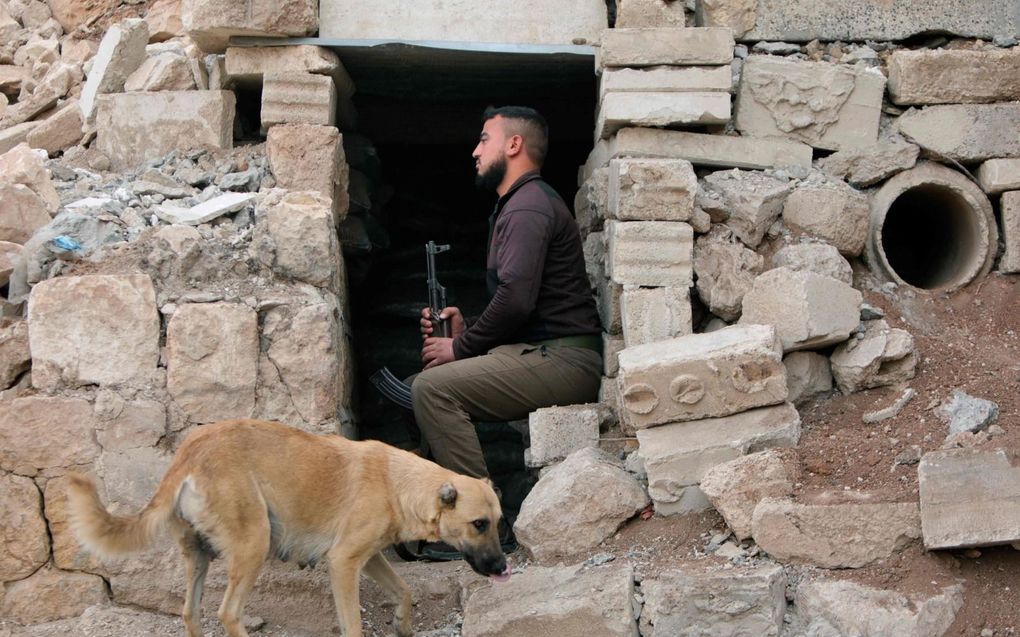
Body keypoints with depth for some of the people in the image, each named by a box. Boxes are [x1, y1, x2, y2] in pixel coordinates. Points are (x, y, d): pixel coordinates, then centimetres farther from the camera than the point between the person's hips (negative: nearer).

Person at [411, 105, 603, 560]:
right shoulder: (515, 205, 25)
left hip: (562, 360, -11)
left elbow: (516, 299, -23)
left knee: (432, 387, -21)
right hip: (543, 354, 11)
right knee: (426, 384, 11)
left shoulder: (528, 206, -11)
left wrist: (461, 347, -10)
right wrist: (465, 329, 11)